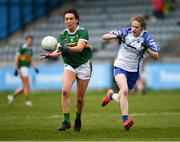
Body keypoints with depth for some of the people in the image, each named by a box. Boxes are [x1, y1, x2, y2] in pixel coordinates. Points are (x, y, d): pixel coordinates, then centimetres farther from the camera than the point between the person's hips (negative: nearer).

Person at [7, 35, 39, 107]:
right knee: (27, 85, -8)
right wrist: (16, 69, -17)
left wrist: (35, 68, 5)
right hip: (22, 68, -9)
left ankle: (12, 96, 17)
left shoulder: (30, 49, 16)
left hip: (26, 68, 9)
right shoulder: (22, 48, -11)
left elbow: (31, 60, 20)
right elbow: (16, 58, -14)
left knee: (24, 87, 9)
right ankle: (27, 101, -4)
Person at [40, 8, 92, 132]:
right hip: (69, 66, 3)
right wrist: (50, 55, -32)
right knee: (65, 91, -23)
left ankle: (78, 119, 30)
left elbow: (80, 47, -27)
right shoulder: (62, 35, 1)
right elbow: (58, 51, -10)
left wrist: (67, 49, -45)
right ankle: (66, 121, -20)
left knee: (79, 98, 1)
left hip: (84, 66, -2)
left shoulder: (83, 32, -11)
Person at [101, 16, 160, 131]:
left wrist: (146, 49, -27)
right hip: (120, 66, -2)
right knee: (124, 90, -29)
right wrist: (116, 36, -22)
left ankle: (111, 95, 47)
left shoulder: (147, 38, -9)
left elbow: (156, 56, -11)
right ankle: (125, 119, -29)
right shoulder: (125, 32, -8)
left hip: (134, 71, 2)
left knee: (121, 99, 11)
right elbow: (105, 37, -3)